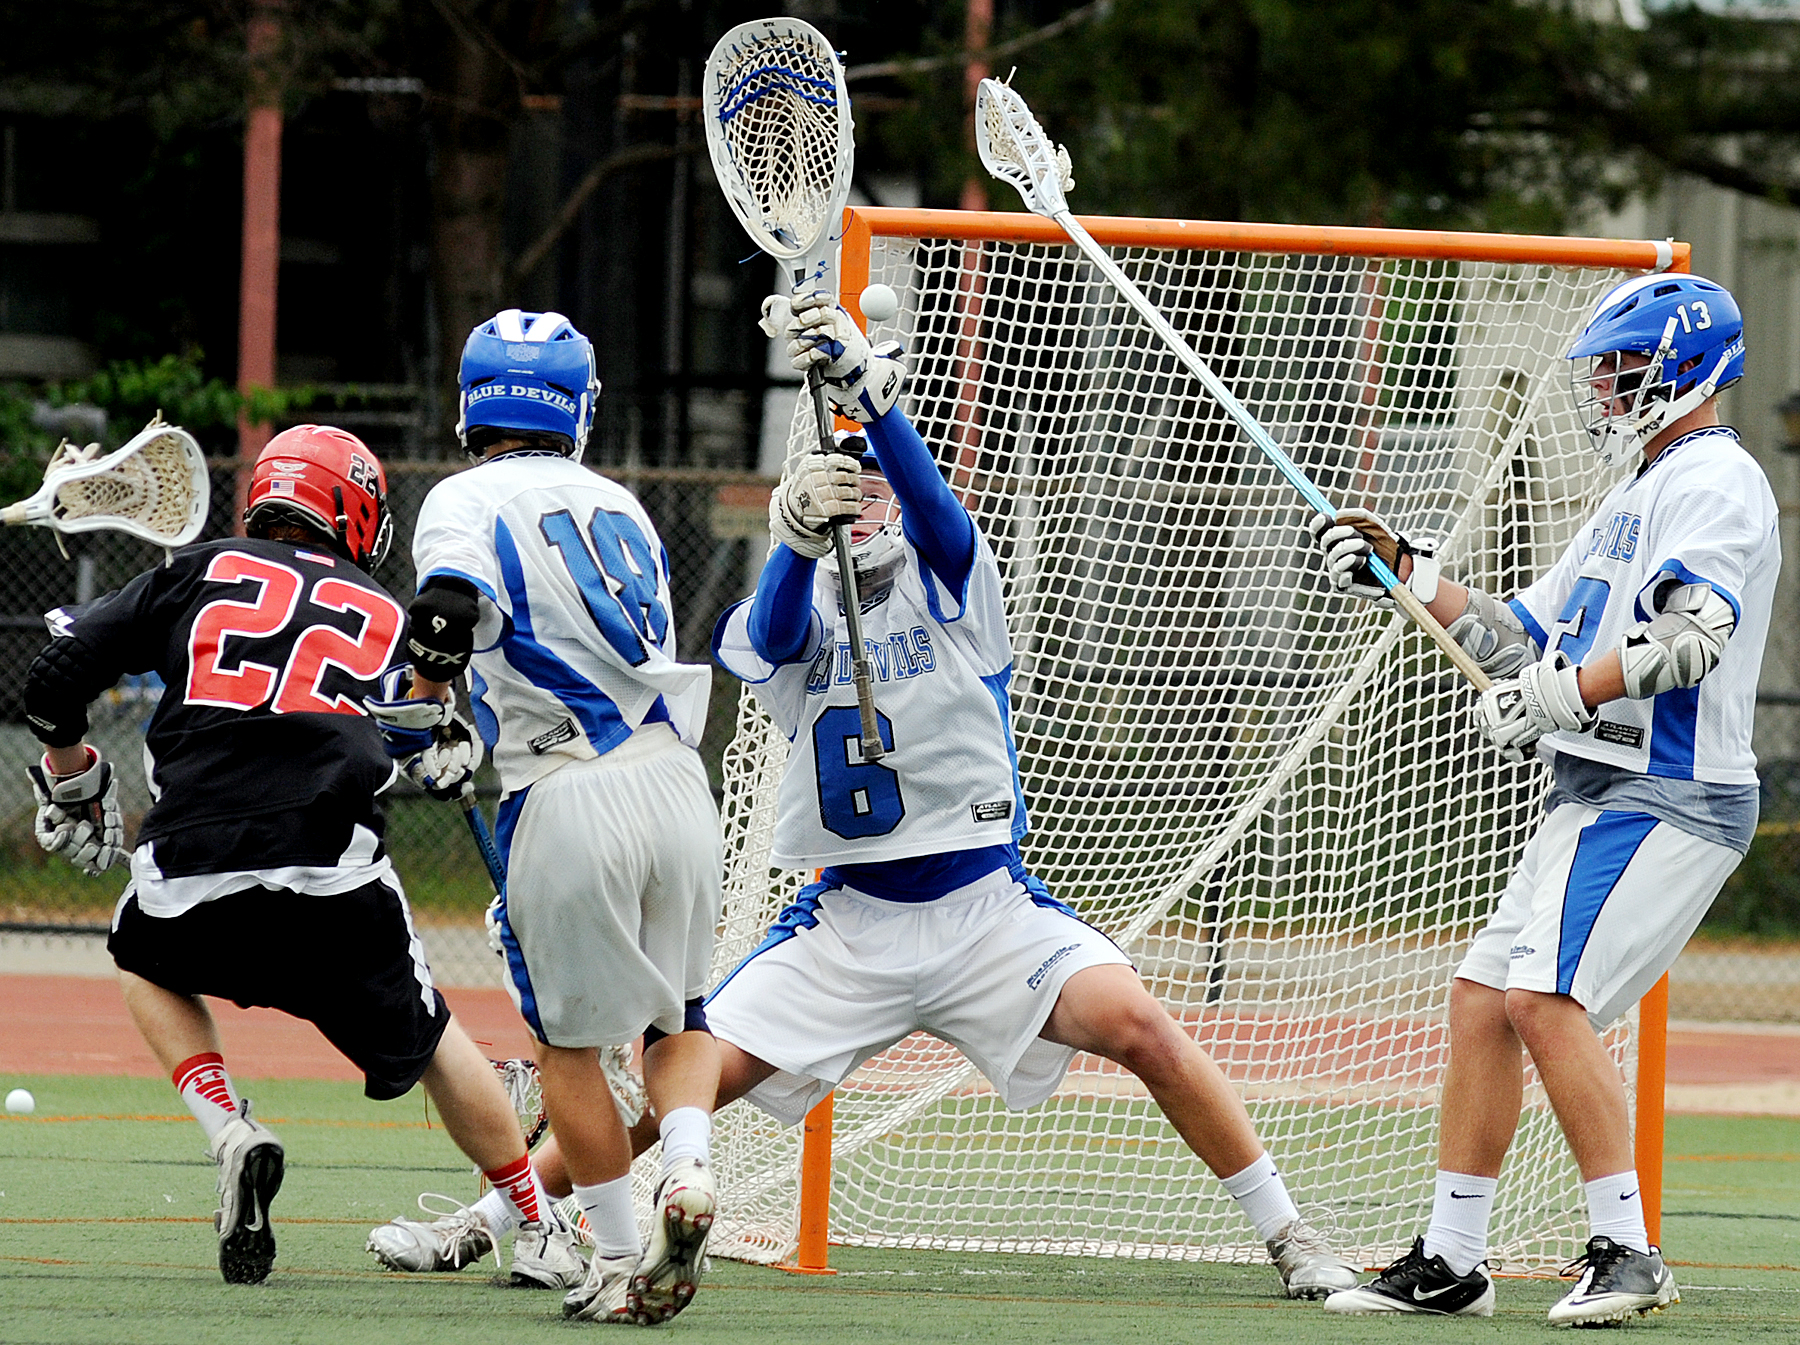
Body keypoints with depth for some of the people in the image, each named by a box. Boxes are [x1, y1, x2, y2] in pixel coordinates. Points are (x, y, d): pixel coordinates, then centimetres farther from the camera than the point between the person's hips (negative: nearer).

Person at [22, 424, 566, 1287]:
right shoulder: (387, 617, 20)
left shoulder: (201, 571, 16)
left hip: (188, 876, 0)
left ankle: (228, 1132, 11)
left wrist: (71, 780, 29)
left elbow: (56, 683, 11)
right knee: (428, 1039, 24)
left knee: (146, 964, 34)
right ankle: (541, 1231, 26)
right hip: (335, 884, 0)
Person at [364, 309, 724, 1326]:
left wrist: (424, 714, -1)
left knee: (571, 1039, 9)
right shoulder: (623, 507, 18)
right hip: (677, 779, 4)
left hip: (570, 802, -4)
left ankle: (621, 1259, 9)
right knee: (678, 1013, 19)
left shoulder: (469, 499, 0)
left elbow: (448, 610, -19)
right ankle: (689, 1166, -8)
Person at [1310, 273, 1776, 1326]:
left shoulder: (1714, 479, -8)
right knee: (1483, 996, 8)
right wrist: (1403, 575, 17)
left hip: (1664, 799, -10)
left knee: (1546, 995, -22)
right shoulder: (1639, 497, 24)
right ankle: (1451, 1262, 13)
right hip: (1598, 798, 10)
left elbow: (1691, 636, -24)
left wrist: (1558, 697, -20)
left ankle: (1627, 1254, -19)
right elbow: (1524, 639, 25)